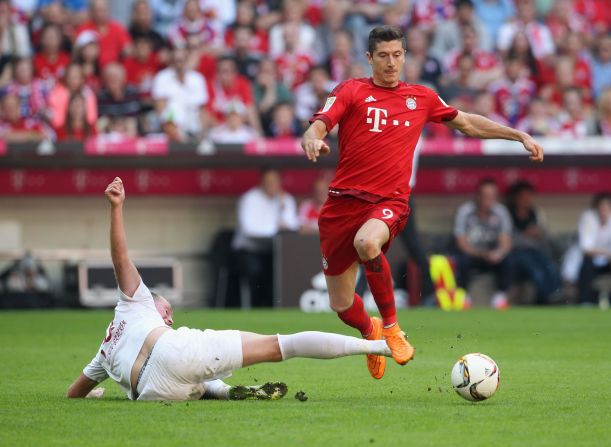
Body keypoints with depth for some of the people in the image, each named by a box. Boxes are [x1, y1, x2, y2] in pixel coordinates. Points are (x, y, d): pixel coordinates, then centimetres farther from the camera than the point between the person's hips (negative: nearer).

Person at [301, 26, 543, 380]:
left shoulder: (421, 98, 13)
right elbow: (318, 127, -9)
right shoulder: (352, 91, 4)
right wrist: (312, 141, -33)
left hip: (390, 202, 0)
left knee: (367, 242, -38)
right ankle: (370, 330, 41)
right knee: (341, 305, 3)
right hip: (344, 201, 1)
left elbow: (467, 123, 25)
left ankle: (391, 327, -18)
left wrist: (520, 136, 21)